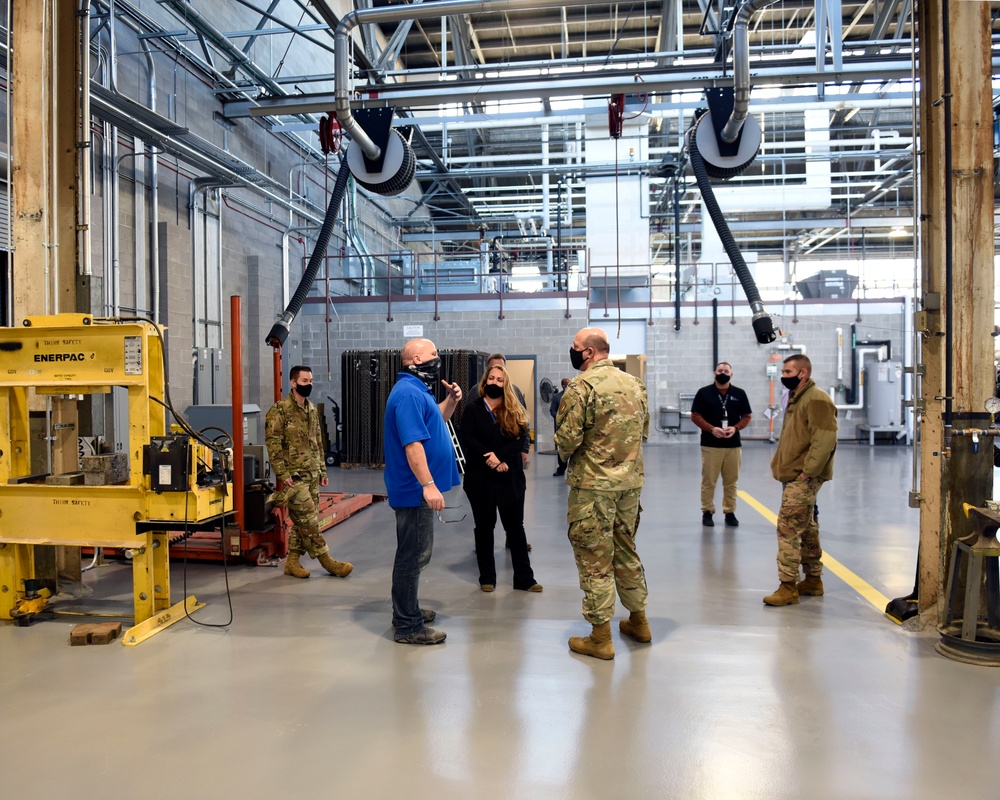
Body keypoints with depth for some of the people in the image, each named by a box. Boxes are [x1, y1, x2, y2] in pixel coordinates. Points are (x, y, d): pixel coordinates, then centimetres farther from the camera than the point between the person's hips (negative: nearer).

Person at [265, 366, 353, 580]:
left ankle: (292, 561, 20)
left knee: (301, 522, 10)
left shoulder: (312, 410, 14)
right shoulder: (280, 410, -9)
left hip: (312, 475, 7)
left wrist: (322, 470, 16)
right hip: (294, 476, -7)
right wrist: (282, 473, -18)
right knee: (309, 520, -7)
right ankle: (327, 561, 0)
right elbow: (273, 443, -13)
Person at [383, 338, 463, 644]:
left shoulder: (418, 390, 14)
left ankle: (408, 610, 32)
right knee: (413, 555, -3)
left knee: (414, 553, 19)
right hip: (415, 489, -11)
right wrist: (428, 484, -29)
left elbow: (434, 422, 27)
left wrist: (451, 401, 11)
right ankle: (408, 627, 6)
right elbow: (412, 443, -27)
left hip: (416, 488, 11)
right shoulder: (409, 393, -19)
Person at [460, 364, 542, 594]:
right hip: (480, 477, -1)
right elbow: (467, 439, -11)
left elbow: (518, 441, -6)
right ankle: (487, 578, 18)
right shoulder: (472, 410, 2)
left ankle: (524, 578, 13)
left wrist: (500, 458, -22)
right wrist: (489, 458, -22)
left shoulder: (514, 412, 7)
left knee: (515, 527, 6)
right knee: (484, 527, 8)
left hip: (510, 477, 2)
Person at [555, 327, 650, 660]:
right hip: (631, 481, 7)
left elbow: (567, 438, -18)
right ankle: (638, 621, 33)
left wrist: (567, 455, 3)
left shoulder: (582, 386, -14)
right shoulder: (635, 384, 9)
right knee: (625, 550, 20)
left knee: (595, 557, 2)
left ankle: (600, 638, 11)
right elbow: (644, 431, 16)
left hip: (593, 484, -7)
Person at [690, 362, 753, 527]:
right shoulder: (704, 392, 2)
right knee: (708, 481, 2)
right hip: (710, 444, -2)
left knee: (731, 482, 8)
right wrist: (711, 429, -14)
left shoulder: (739, 394, 8)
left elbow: (746, 417, 10)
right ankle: (707, 512, 13)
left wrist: (735, 428, -10)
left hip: (733, 445, 2)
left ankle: (730, 512, 19)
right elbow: (695, 416, -1)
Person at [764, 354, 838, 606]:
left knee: (788, 527, -10)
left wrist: (807, 471, -23)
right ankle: (813, 580, 27)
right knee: (806, 528, 17)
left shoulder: (817, 399, -14)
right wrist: (783, 467, 16)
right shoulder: (797, 398, 17)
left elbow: (825, 440, -23)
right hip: (793, 475, 10)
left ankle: (788, 586, -5)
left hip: (804, 478, -10)